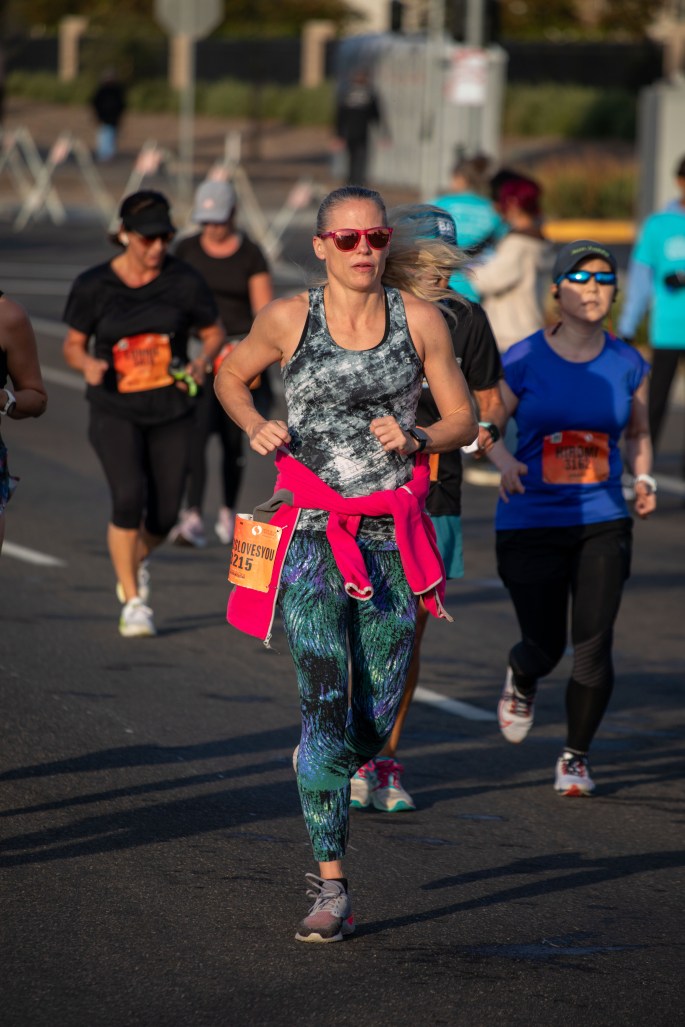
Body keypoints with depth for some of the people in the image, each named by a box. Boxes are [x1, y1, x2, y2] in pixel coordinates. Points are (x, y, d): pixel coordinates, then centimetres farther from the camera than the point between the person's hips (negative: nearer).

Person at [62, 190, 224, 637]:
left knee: (163, 517, 3)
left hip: (172, 413, 2)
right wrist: (87, 364, -20)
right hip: (115, 411, -2)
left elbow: (215, 333, 5)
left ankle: (138, 558, 41)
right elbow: (73, 344, 3)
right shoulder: (93, 286, -9)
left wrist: (202, 362, -16)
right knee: (129, 498, -22)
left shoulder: (185, 282, -9)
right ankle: (133, 602, -5)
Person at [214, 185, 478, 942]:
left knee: (376, 721, 5)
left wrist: (414, 440, -11)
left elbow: (463, 420, 9)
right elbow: (230, 377, 16)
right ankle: (330, 888, -7)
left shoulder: (419, 320, 1)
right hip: (314, 535, -2)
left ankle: (317, 770, 43)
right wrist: (255, 427, -3)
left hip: (393, 537, 2)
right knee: (325, 703, -12)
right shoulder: (287, 319, -2)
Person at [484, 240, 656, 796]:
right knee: (546, 647, 4)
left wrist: (644, 479, -2)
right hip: (531, 523, -1)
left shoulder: (627, 364, 1)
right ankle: (521, 681, 43)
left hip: (603, 521, 1)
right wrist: (506, 463, -20)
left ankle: (576, 758, 11)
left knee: (593, 646, -8)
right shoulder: (523, 361, -7)